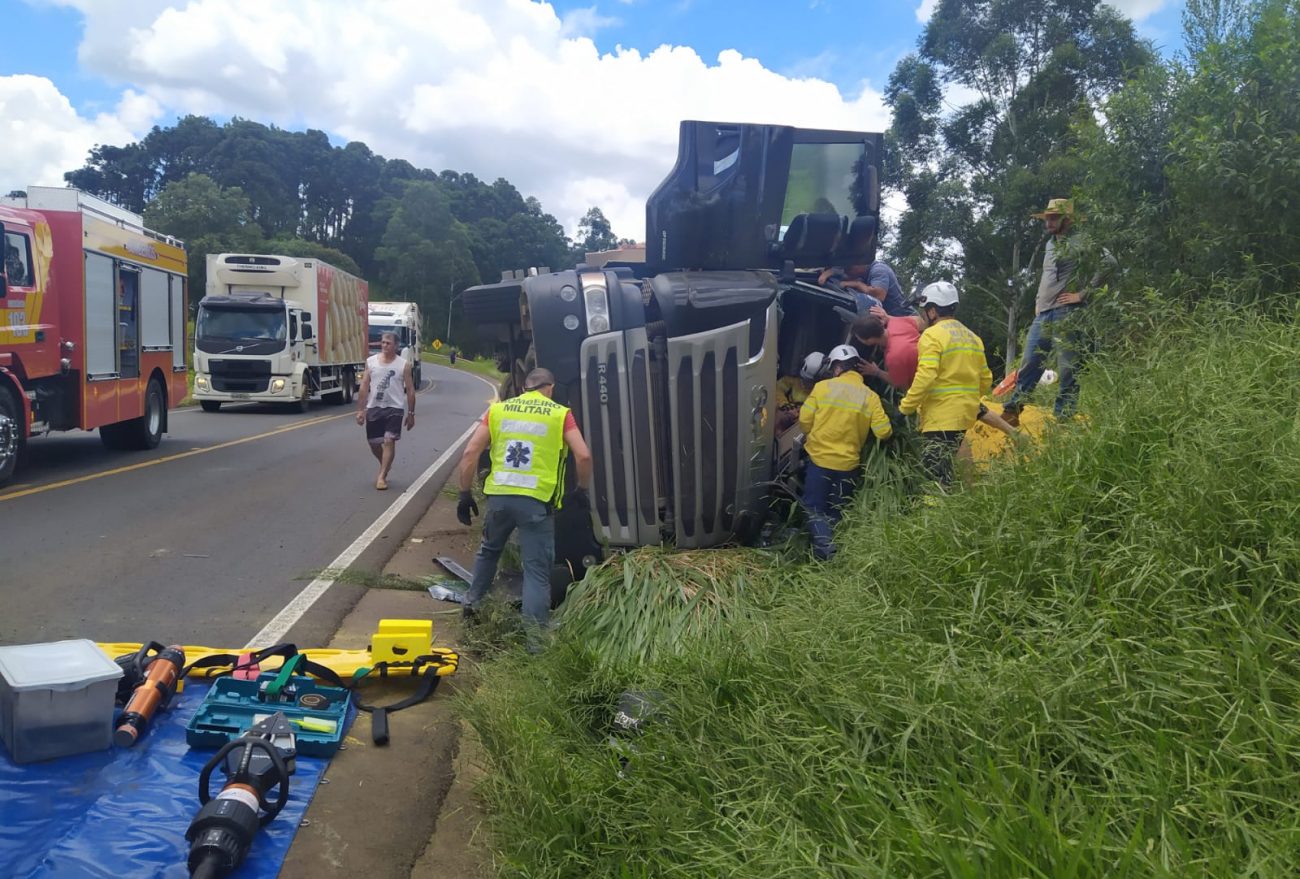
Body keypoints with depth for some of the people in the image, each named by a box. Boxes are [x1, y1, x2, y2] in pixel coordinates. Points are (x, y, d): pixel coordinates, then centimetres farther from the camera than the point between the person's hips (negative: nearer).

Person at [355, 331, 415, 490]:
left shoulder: (403, 365, -3)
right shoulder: (370, 361, 4)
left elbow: (410, 390, 0)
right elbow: (364, 386, 5)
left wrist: (411, 413, -1)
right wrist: (361, 409, 0)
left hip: (394, 408, -3)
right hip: (373, 408, 3)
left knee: (389, 441, -12)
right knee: (374, 443, 10)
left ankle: (382, 476, -8)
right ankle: (385, 466, 37)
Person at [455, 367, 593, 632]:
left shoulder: (498, 409, 10)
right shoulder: (560, 414, 3)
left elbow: (470, 453, 4)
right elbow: (584, 456, -6)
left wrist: (465, 494, 10)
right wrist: (581, 490, 10)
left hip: (499, 495, 3)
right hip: (537, 500, -3)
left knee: (489, 550, 29)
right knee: (537, 568, 4)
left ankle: (472, 602, 41)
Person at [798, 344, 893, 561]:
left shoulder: (823, 386, -6)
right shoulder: (870, 396, -1)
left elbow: (804, 420, -6)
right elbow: (884, 432, -6)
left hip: (820, 458, -2)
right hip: (848, 463, 2)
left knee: (814, 508, 4)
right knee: (836, 512, 18)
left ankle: (824, 543, -19)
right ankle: (836, 541, -2)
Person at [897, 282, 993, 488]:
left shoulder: (932, 335, -9)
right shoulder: (973, 338, 16)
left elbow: (925, 377, -20)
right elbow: (986, 380, 18)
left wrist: (906, 407, -13)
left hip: (940, 419, -9)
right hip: (966, 417, 9)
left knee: (935, 481, -11)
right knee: (947, 475, 14)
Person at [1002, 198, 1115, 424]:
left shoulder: (1079, 242, -5)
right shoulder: (1050, 244, 20)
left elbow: (1109, 263, -17)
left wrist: (1083, 293, -15)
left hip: (1066, 313, -8)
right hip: (1043, 314, 8)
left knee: (1067, 368, -3)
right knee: (1029, 363, 8)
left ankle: (1063, 418, 0)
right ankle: (1012, 410, 12)